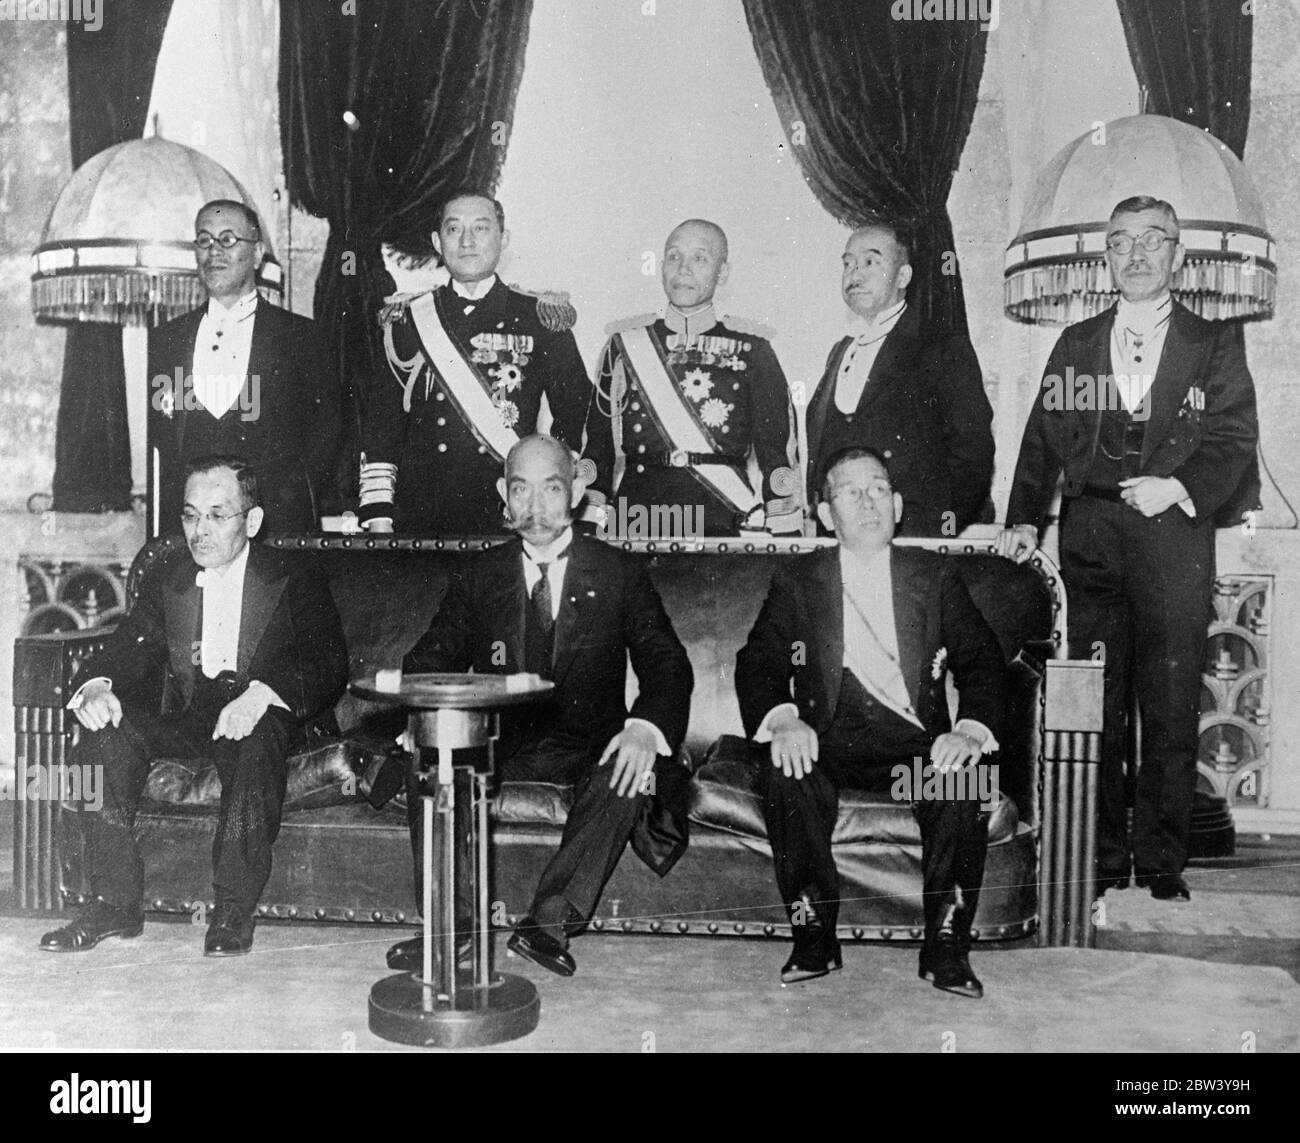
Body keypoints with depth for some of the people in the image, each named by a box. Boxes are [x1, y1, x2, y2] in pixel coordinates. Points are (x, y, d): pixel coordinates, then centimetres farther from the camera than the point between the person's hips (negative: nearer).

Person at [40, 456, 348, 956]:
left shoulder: (296, 584, 2)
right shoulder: (165, 582, 16)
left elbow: (328, 670, -11)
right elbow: (126, 652, 8)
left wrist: (261, 694, -32)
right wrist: (97, 686, -18)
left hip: (270, 721, -4)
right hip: (185, 722, 4)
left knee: (258, 736, -38)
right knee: (104, 727, -22)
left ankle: (236, 907, -30)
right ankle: (116, 901, -19)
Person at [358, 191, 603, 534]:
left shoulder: (540, 319, 3)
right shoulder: (408, 319, 8)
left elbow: (578, 414, 4)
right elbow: (382, 418, 8)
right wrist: (378, 517, 0)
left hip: (512, 517, -1)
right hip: (418, 516, 1)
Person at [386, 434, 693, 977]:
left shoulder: (619, 574, 3)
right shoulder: (477, 576, 9)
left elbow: (667, 663, -5)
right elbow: (429, 661, 4)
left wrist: (647, 728, -27)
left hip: (589, 744, -2)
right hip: (499, 740, 2)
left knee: (628, 775, -33)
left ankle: (551, 920, -25)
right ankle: (450, 924, -18)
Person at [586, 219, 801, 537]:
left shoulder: (750, 348, 7)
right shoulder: (625, 343, 11)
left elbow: (779, 453, 6)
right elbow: (597, 445, 14)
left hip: (724, 531, -1)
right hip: (636, 525, 1)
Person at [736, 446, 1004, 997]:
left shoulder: (934, 576, 11)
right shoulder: (796, 583, 10)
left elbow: (981, 659, 3)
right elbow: (757, 662, 1)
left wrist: (972, 729, -17)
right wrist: (781, 718, -22)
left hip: (917, 742, 0)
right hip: (828, 740, 0)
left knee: (964, 779, -31)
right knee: (786, 776, -31)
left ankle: (945, 945, -14)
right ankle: (814, 937, -14)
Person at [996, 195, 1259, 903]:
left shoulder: (1214, 345, 10)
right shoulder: (1075, 345, 17)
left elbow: (1234, 439, 2)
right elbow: (1043, 438, 12)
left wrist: (1180, 486, -16)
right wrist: (1024, 520, -1)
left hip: (1173, 541, -1)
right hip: (1090, 541, 2)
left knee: (1171, 710, 0)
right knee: (1093, 708, 3)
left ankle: (1161, 862, 11)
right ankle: (1100, 860, 12)